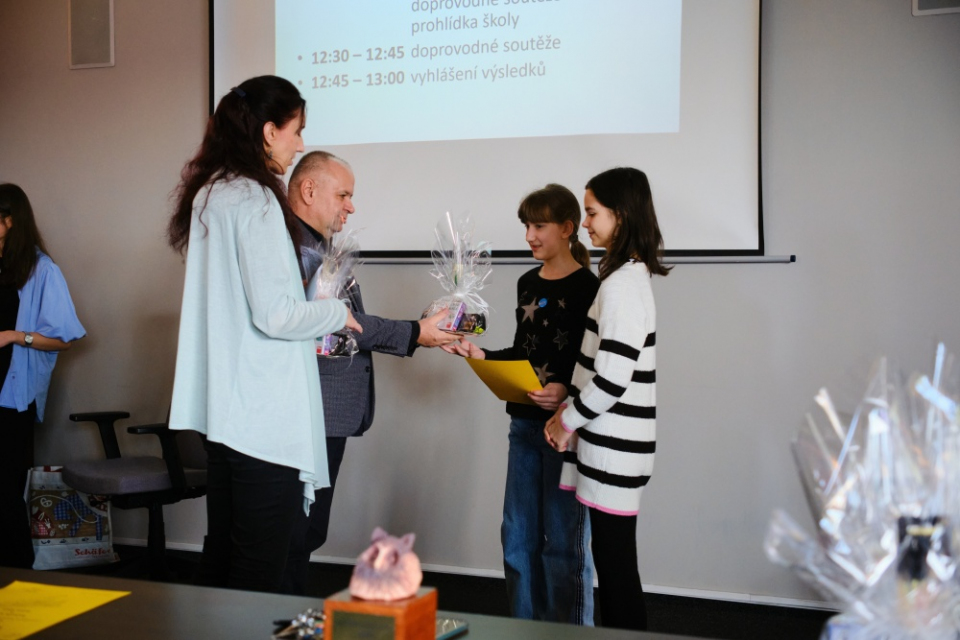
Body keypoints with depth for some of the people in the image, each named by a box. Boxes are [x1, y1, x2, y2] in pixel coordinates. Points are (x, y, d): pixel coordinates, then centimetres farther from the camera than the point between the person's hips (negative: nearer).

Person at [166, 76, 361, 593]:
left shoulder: (208, 195, 14)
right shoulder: (255, 200, -14)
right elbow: (275, 314, -19)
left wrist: (313, 326, 20)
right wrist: (338, 313, -2)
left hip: (223, 408, 10)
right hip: (264, 414, -9)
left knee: (221, 550, 18)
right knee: (259, 569, 0)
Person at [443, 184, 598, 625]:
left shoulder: (588, 288, -10)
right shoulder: (528, 283, 13)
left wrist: (567, 391, -29)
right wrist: (483, 357, 5)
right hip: (524, 423, 7)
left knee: (564, 540, 0)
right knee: (518, 537, 13)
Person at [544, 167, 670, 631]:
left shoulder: (622, 284, -17)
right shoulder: (631, 274, 14)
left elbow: (612, 379, -21)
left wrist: (567, 420, -7)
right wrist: (570, 411, 9)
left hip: (613, 450, -10)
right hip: (611, 441, 10)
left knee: (614, 563, -1)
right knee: (612, 560, 15)